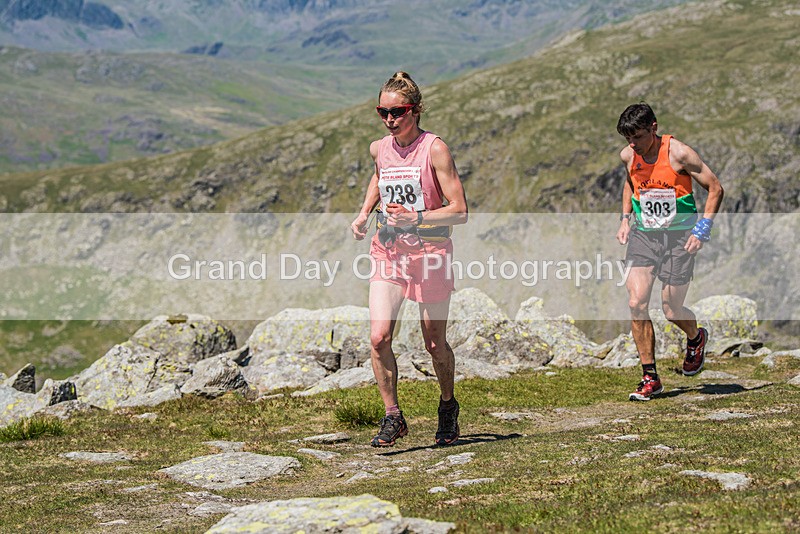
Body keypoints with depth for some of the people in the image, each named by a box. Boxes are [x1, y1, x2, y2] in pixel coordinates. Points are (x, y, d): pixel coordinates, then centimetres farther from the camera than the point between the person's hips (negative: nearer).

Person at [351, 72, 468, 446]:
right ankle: (392, 416, -2)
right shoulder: (379, 149, 4)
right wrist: (364, 212, 16)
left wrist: (415, 219, -25)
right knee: (378, 337, -14)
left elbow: (459, 211, -14)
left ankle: (448, 407, 32)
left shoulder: (435, 149, -12)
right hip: (387, 252, 4)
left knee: (435, 343, 6)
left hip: (429, 253, -4)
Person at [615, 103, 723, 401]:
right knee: (636, 303, -12)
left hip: (679, 236, -4)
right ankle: (650, 378, -3)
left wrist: (702, 230, -13)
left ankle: (696, 339, 38)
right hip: (643, 234, 4)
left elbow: (715, 188, -7)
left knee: (671, 310, 0)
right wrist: (625, 219, 13)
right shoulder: (628, 156, 0)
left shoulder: (678, 153, -15)